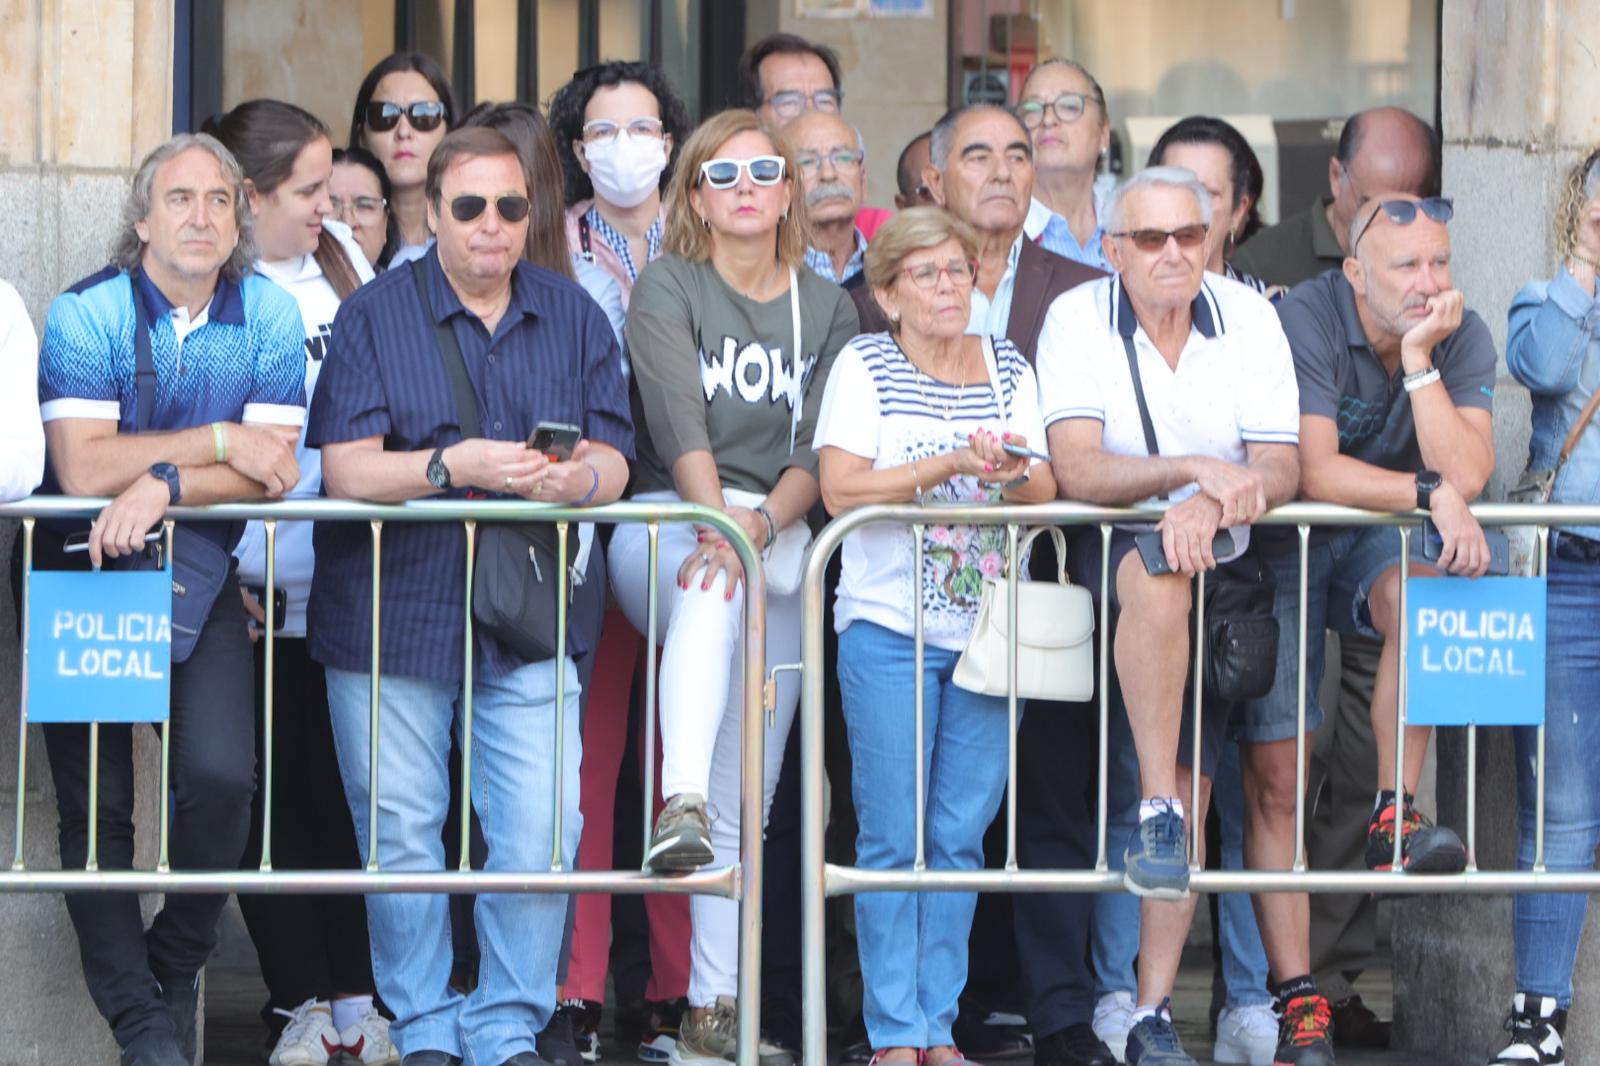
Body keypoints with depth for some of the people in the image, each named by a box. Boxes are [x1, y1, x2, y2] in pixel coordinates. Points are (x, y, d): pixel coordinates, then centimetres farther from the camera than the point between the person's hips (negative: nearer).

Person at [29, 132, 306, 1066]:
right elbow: (81, 470, -20)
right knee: (96, 801, -2)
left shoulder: (270, 316, -1)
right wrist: (217, 441, -18)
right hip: (82, 571, -1)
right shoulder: (85, 315, -9)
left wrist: (166, 481, -24)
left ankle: (177, 967, 8)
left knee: (220, 776, -17)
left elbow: (272, 471, -10)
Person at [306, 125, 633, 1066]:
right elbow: (344, 468, -10)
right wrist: (454, 467, -24)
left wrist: (573, 478, -19)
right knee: (402, 834, 3)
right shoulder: (375, 315, -1)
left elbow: (613, 461, 4)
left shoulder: (573, 315, 9)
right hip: (393, 611, -2)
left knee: (542, 831, -6)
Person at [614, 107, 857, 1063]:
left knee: (749, 792, -2)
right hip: (667, 517, -3)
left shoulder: (828, 308, 13)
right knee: (711, 585, -41)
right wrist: (716, 516, -30)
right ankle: (681, 806, -56)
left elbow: (821, 447, 0)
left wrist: (761, 521, -20)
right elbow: (679, 420, -13)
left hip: (781, 546, 3)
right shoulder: (667, 290, 3)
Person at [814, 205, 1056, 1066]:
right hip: (888, 629, -3)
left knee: (961, 833, 4)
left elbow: (1046, 493, 6)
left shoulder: (1008, 368, 11)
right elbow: (841, 487, -12)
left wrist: (1015, 473, -17)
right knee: (894, 835, -4)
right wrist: (949, 464, -20)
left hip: (987, 630, 3)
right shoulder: (865, 366, 0)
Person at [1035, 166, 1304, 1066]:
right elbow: (1078, 469, -17)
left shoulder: (1249, 318, 0)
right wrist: (1193, 469, -32)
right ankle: (1158, 812, -40)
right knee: (1157, 580, -39)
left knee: (1194, 783, -6)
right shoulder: (1079, 319, -5)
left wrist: (1213, 505, -28)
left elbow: (1283, 470, -8)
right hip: (1109, 554, -2)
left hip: (1224, 566, 2)